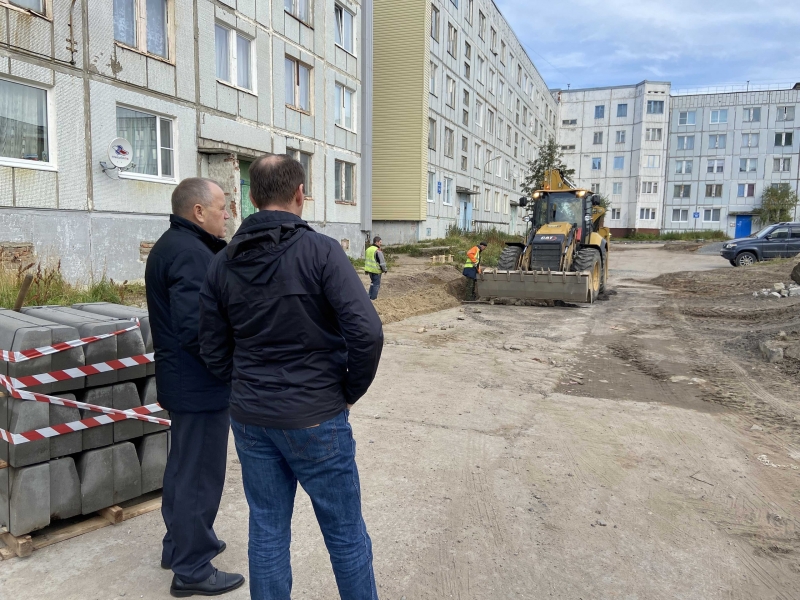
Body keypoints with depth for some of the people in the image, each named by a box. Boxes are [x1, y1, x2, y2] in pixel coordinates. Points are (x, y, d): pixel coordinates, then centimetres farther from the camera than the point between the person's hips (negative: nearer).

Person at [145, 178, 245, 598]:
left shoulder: (169, 246, 11)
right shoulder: (192, 254, -22)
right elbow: (196, 328, -29)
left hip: (178, 380, 11)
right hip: (201, 386, -11)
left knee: (183, 466, 22)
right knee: (200, 475, 3)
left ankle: (179, 544, 39)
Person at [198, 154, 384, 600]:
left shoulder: (223, 264, 2)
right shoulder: (321, 251, -14)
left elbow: (215, 353, 5)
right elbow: (367, 332, -21)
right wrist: (352, 390, -6)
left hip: (250, 419, 5)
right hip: (316, 419, -4)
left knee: (267, 531, 18)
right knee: (346, 533, 13)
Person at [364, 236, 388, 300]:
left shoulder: (368, 249, 9)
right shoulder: (378, 251, -17)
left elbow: (366, 260, 18)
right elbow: (382, 262, -17)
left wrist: (366, 270, 25)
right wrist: (385, 269, -3)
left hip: (370, 270, 8)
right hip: (376, 270, -8)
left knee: (372, 283, 21)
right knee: (376, 284, 3)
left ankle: (370, 297, 23)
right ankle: (373, 298, 6)